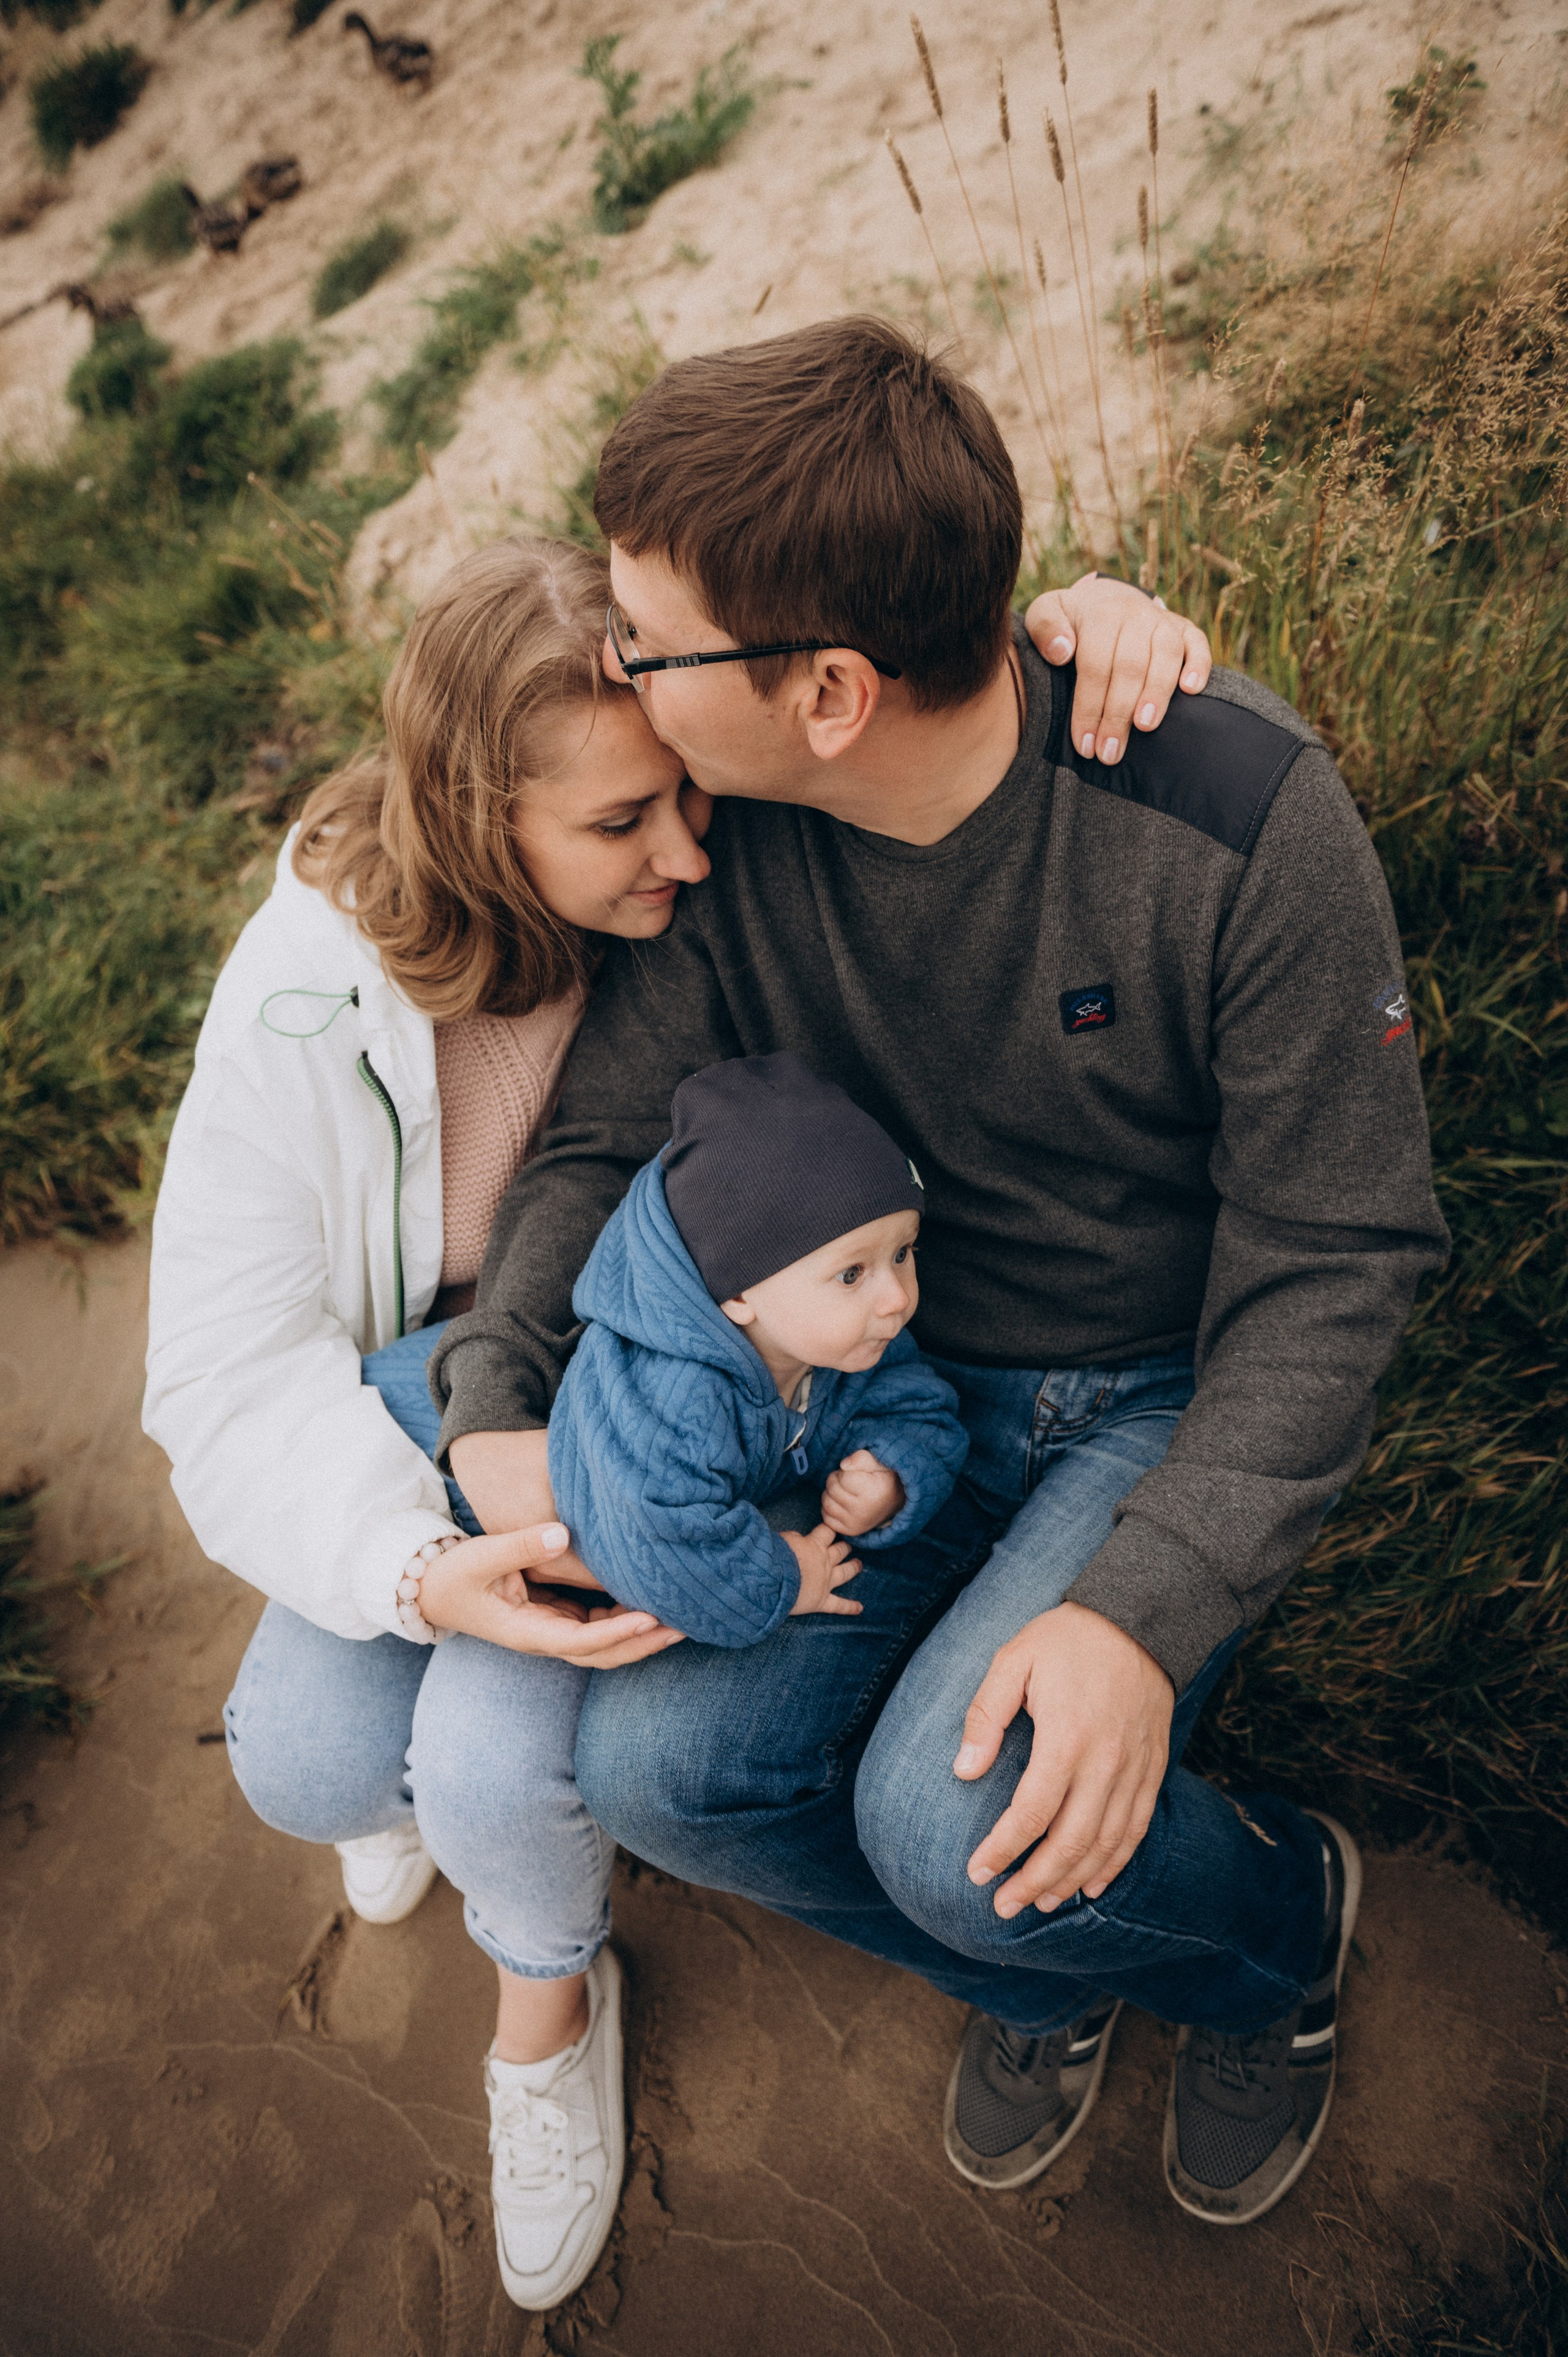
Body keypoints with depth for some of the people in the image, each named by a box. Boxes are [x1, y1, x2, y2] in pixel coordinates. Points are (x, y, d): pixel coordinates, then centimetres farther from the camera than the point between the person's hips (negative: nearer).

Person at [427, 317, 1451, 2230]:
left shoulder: (1239, 823, -25)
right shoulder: (723, 826, -13)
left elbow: (1333, 1262, -17)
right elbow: (608, 1137, -1)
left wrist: (1152, 1606, -28)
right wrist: (496, 1401, -20)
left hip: (1169, 1400, -4)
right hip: (889, 1381, 4)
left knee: (955, 1818, -25)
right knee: (653, 1764, -15)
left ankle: (1280, 1922, 13)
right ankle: (1052, 1969, 16)